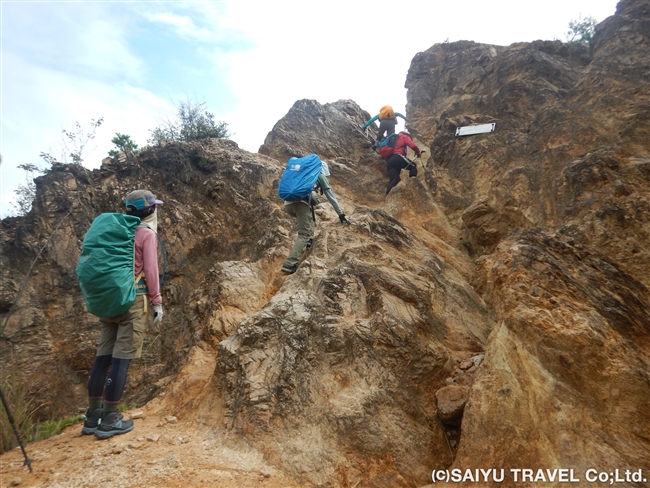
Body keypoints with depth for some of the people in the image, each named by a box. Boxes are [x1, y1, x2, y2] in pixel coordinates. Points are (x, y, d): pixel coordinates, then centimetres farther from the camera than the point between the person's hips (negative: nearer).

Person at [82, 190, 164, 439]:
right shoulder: (147, 234, -6)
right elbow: (150, 271, -11)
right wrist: (157, 303, -7)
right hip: (133, 300, -8)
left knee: (103, 357, 10)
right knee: (121, 359, -4)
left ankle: (93, 416, 17)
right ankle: (109, 419, 1)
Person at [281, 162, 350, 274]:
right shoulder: (320, 175, 21)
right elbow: (330, 196, 19)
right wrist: (341, 214, 22)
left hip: (288, 203, 7)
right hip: (301, 202, -6)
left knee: (309, 219, 33)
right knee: (304, 234, -5)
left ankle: (309, 241, 16)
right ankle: (289, 264, -18)